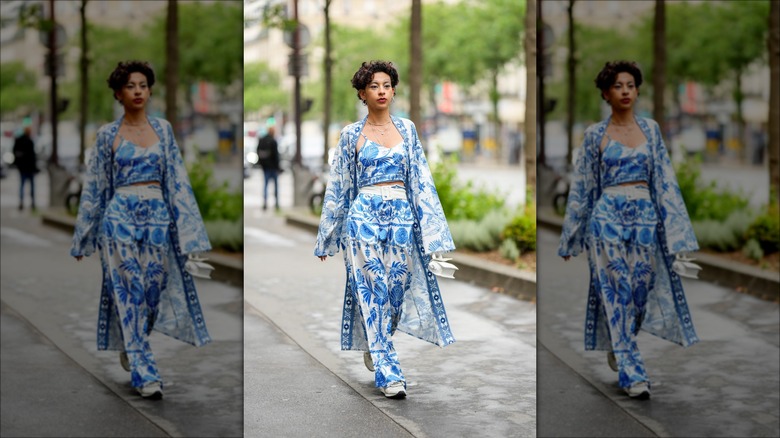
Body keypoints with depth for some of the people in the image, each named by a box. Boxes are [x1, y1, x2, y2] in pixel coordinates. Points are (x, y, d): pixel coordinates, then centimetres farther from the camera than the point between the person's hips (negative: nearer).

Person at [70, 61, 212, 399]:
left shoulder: (163, 129, 8)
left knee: (154, 288, 7)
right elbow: (94, 187, 6)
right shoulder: (107, 135, 2)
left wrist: (185, 227, -1)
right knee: (129, 292, -5)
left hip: (157, 216, 3)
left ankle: (131, 349, 34)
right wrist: (83, 238, 7)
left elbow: (177, 179, 5)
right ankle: (144, 374, -3)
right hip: (120, 217, -2)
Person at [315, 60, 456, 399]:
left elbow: (421, 179, 6)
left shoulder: (406, 129, 10)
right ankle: (388, 373, -2)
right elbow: (338, 187, 7)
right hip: (364, 217, -2)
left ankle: (374, 350, 32)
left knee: (397, 288, 6)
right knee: (372, 292, -6)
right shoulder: (351, 135, 4)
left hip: (401, 216, 3)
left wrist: (431, 228, -1)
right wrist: (326, 238, 9)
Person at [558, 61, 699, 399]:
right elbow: (581, 187, 6)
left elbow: (665, 180, 6)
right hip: (607, 216, -3)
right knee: (616, 292, -6)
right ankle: (632, 374, -3)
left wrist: (674, 227, -1)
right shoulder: (595, 135, 3)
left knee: (641, 288, 7)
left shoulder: (650, 130, 9)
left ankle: (618, 350, 33)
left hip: (645, 216, 3)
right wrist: (570, 238, 7)